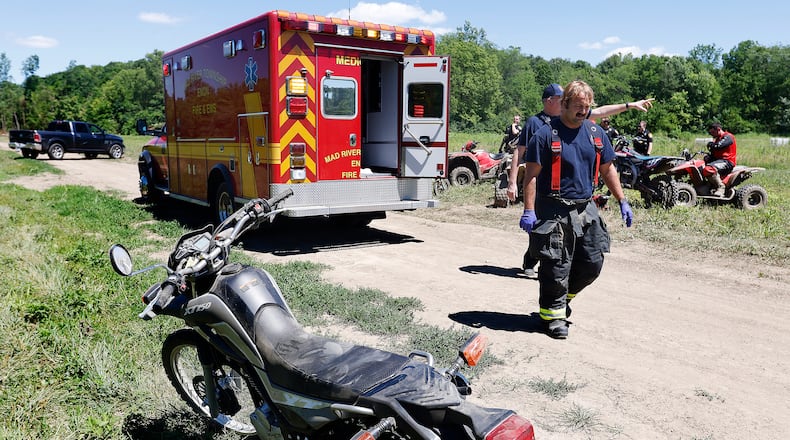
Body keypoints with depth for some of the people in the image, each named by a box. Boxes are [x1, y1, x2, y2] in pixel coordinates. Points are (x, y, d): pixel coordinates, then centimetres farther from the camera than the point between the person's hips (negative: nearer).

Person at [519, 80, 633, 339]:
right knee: (555, 266, -1)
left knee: (593, 263, 9)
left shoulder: (596, 133, 9)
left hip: (585, 209, 6)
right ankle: (553, 314, 15)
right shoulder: (546, 135, -8)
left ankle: (563, 296, 33)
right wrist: (529, 211, -16)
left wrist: (622, 201, 15)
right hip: (553, 211, -6)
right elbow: (531, 174, -10)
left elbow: (607, 170, 18)